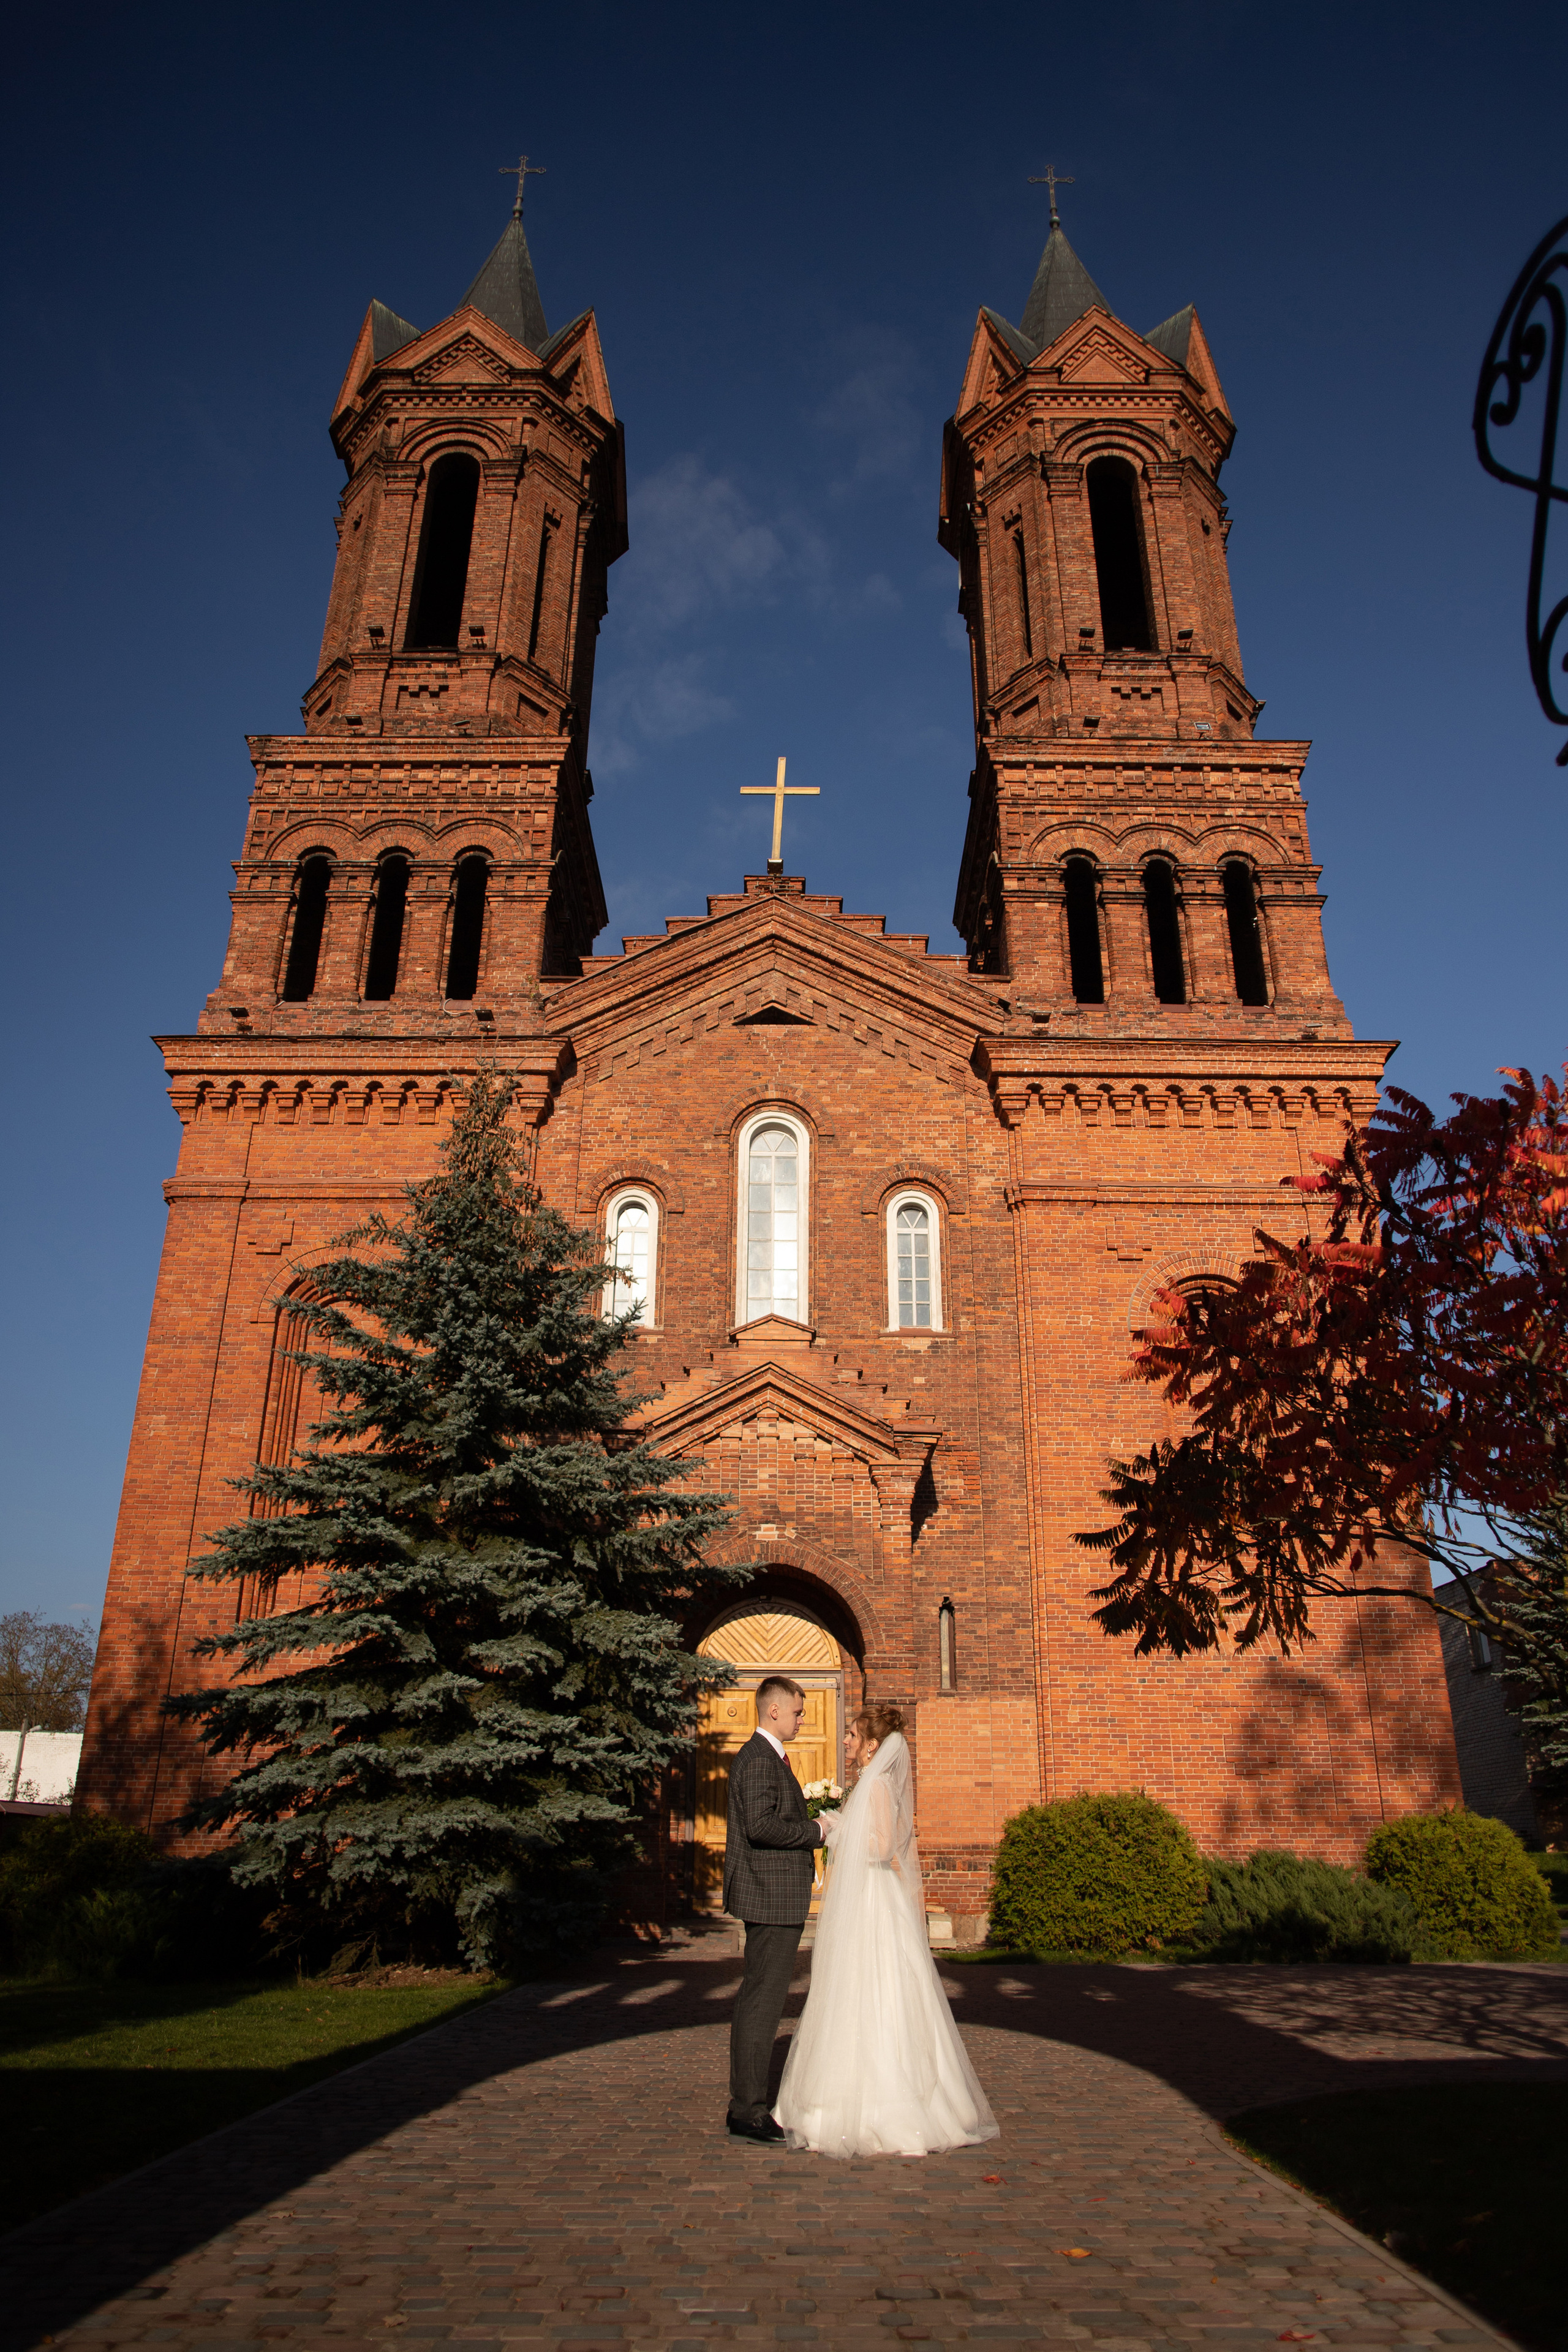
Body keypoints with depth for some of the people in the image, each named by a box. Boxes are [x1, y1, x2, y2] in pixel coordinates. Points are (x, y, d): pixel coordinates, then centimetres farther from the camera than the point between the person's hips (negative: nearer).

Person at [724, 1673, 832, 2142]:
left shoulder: (762, 1756, 17)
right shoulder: (760, 1759, -17)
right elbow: (761, 1826, -27)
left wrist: (810, 1829, 12)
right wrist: (816, 1832, -16)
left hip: (771, 1898, 11)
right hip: (772, 1897, -11)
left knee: (758, 2001, 15)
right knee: (761, 2003, -4)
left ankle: (745, 2104, 23)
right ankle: (749, 2112, 2)